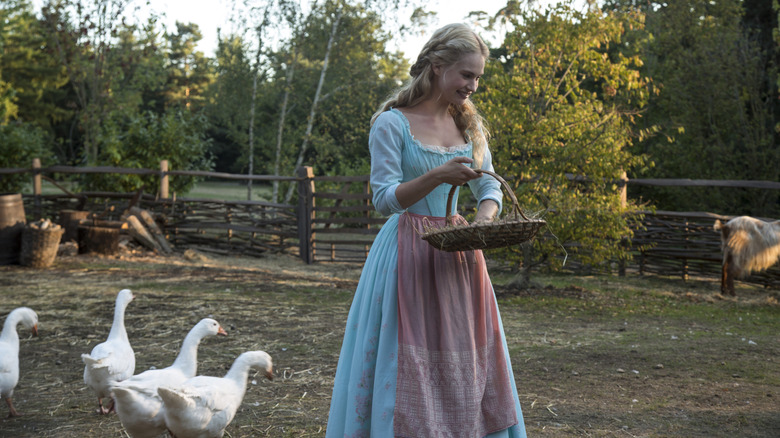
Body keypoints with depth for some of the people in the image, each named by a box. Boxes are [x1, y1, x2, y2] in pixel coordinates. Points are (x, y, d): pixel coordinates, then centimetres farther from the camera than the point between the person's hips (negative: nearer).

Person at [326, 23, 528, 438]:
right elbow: (384, 199, -13)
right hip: (410, 256, -6)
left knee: (466, 366, 8)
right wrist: (437, 176, -27)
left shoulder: (468, 126, 11)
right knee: (408, 366, -3)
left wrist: (481, 224, -8)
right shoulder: (392, 124, -8)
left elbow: (490, 190, 13)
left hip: (458, 257, 6)